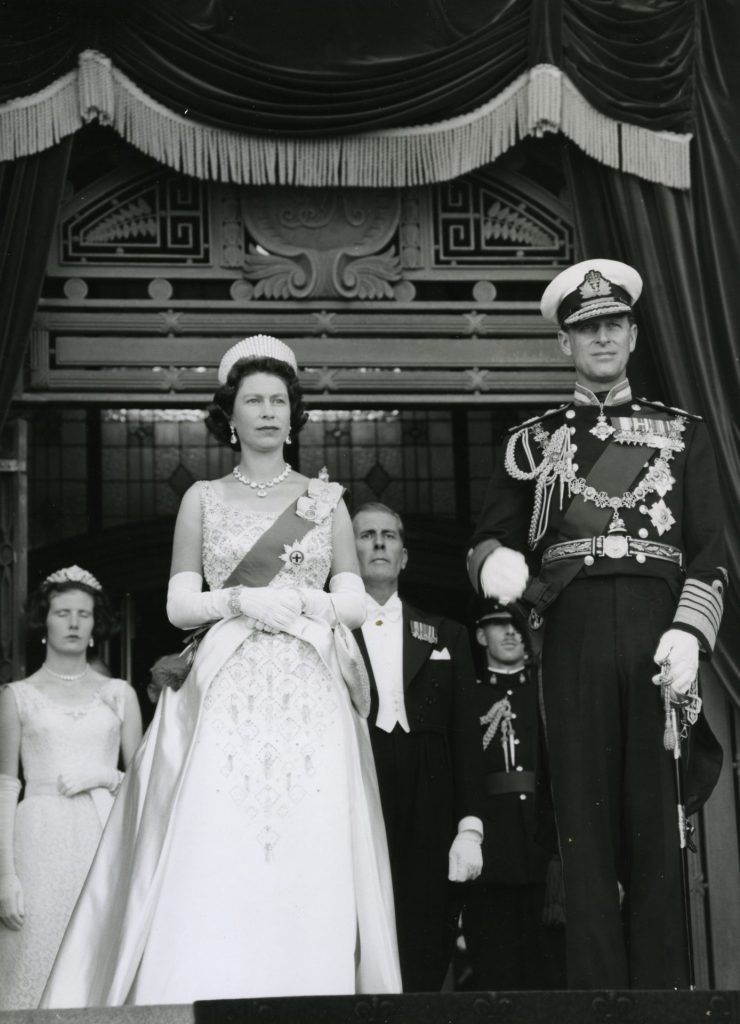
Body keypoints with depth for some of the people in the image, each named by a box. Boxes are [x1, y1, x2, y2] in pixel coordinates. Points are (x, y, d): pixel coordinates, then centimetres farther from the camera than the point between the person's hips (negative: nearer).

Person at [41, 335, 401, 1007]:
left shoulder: (325, 500, 14)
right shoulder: (203, 499, 12)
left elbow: (354, 605, 9)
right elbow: (180, 605, 6)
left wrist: (298, 602, -9)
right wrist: (242, 602, -10)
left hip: (309, 699, 1)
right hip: (227, 696, -1)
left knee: (307, 870, -7)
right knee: (213, 870, -11)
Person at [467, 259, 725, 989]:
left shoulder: (681, 433, 14)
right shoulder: (533, 442, 16)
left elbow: (709, 553, 7)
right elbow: (488, 541, 12)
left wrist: (687, 635, -9)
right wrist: (498, 564, -12)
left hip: (657, 636, 0)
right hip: (573, 639, 0)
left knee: (658, 825, -1)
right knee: (586, 824, -2)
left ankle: (662, 992, 2)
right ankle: (599, 992, 1)